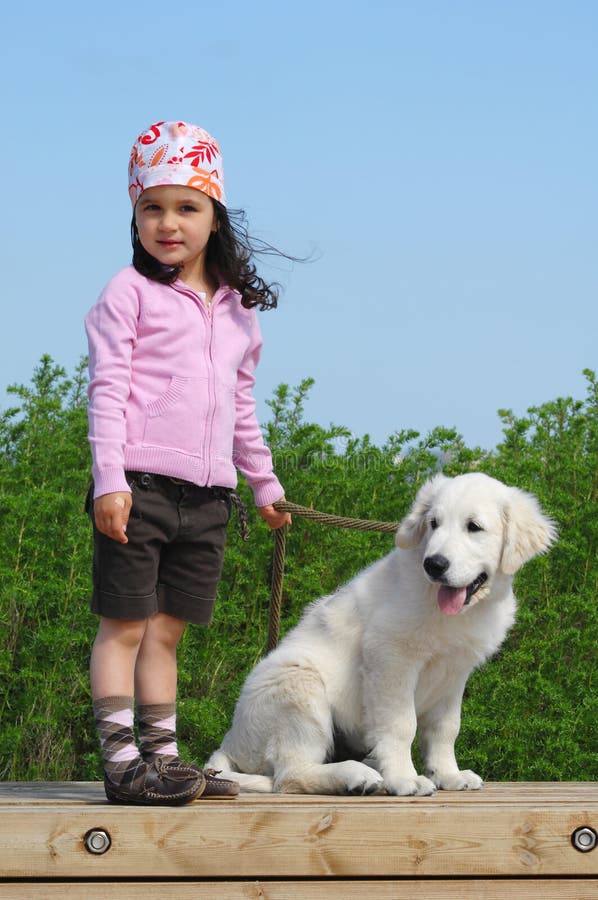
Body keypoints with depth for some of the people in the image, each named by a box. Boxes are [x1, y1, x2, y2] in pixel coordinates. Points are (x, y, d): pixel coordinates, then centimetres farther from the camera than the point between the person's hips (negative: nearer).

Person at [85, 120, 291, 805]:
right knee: (125, 625, -3)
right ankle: (122, 764, -4)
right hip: (139, 484, -5)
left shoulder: (237, 310, 16)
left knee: (166, 631, 10)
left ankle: (161, 759, 14)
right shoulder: (129, 293, -2)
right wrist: (109, 480, -17)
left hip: (207, 495, 5)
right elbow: (107, 389, -8)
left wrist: (265, 485, 30)